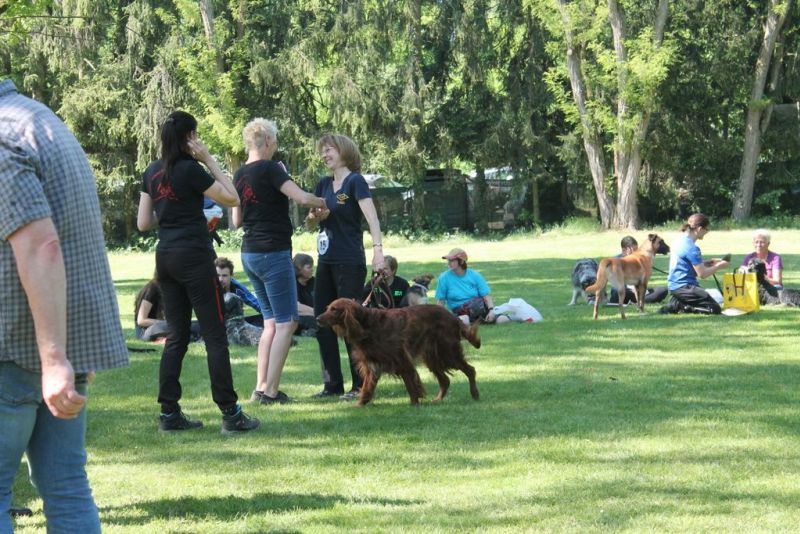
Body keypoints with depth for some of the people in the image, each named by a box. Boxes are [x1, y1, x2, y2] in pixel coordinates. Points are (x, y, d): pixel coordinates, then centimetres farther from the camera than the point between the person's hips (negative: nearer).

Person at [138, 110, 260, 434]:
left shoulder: (152, 173, 9)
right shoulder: (190, 170, -11)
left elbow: (143, 223, 11)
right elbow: (232, 198, -6)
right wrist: (209, 160, -5)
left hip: (165, 256, 7)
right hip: (194, 255, -7)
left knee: (176, 336, 11)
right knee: (215, 335, -4)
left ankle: (169, 413, 8)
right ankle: (230, 414, -4)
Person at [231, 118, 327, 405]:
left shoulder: (240, 175, 10)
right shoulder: (269, 169, -13)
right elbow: (302, 197, -21)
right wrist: (323, 203, -2)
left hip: (249, 253, 8)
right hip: (273, 253, -8)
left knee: (272, 322, 15)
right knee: (286, 322, -3)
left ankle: (261, 387, 10)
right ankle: (271, 391, -7)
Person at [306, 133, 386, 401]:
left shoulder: (355, 181, -8)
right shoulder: (323, 185, 13)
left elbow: (371, 216, -21)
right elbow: (310, 223, 17)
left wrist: (377, 248, -35)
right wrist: (316, 215, -7)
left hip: (350, 263, -7)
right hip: (326, 262, 7)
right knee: (323, 325, 7)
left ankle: (360, 385, 2)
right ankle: (332, 384, 15)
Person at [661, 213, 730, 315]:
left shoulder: (681, 241, 10)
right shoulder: (691, 248, -19)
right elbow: (702, 274, -16)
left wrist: (709, 262, 11)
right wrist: (718, 266, -2)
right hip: (683, 286, -10)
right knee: (715, 309, -11)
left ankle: (677, 304, 7)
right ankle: (681, 307, -11)